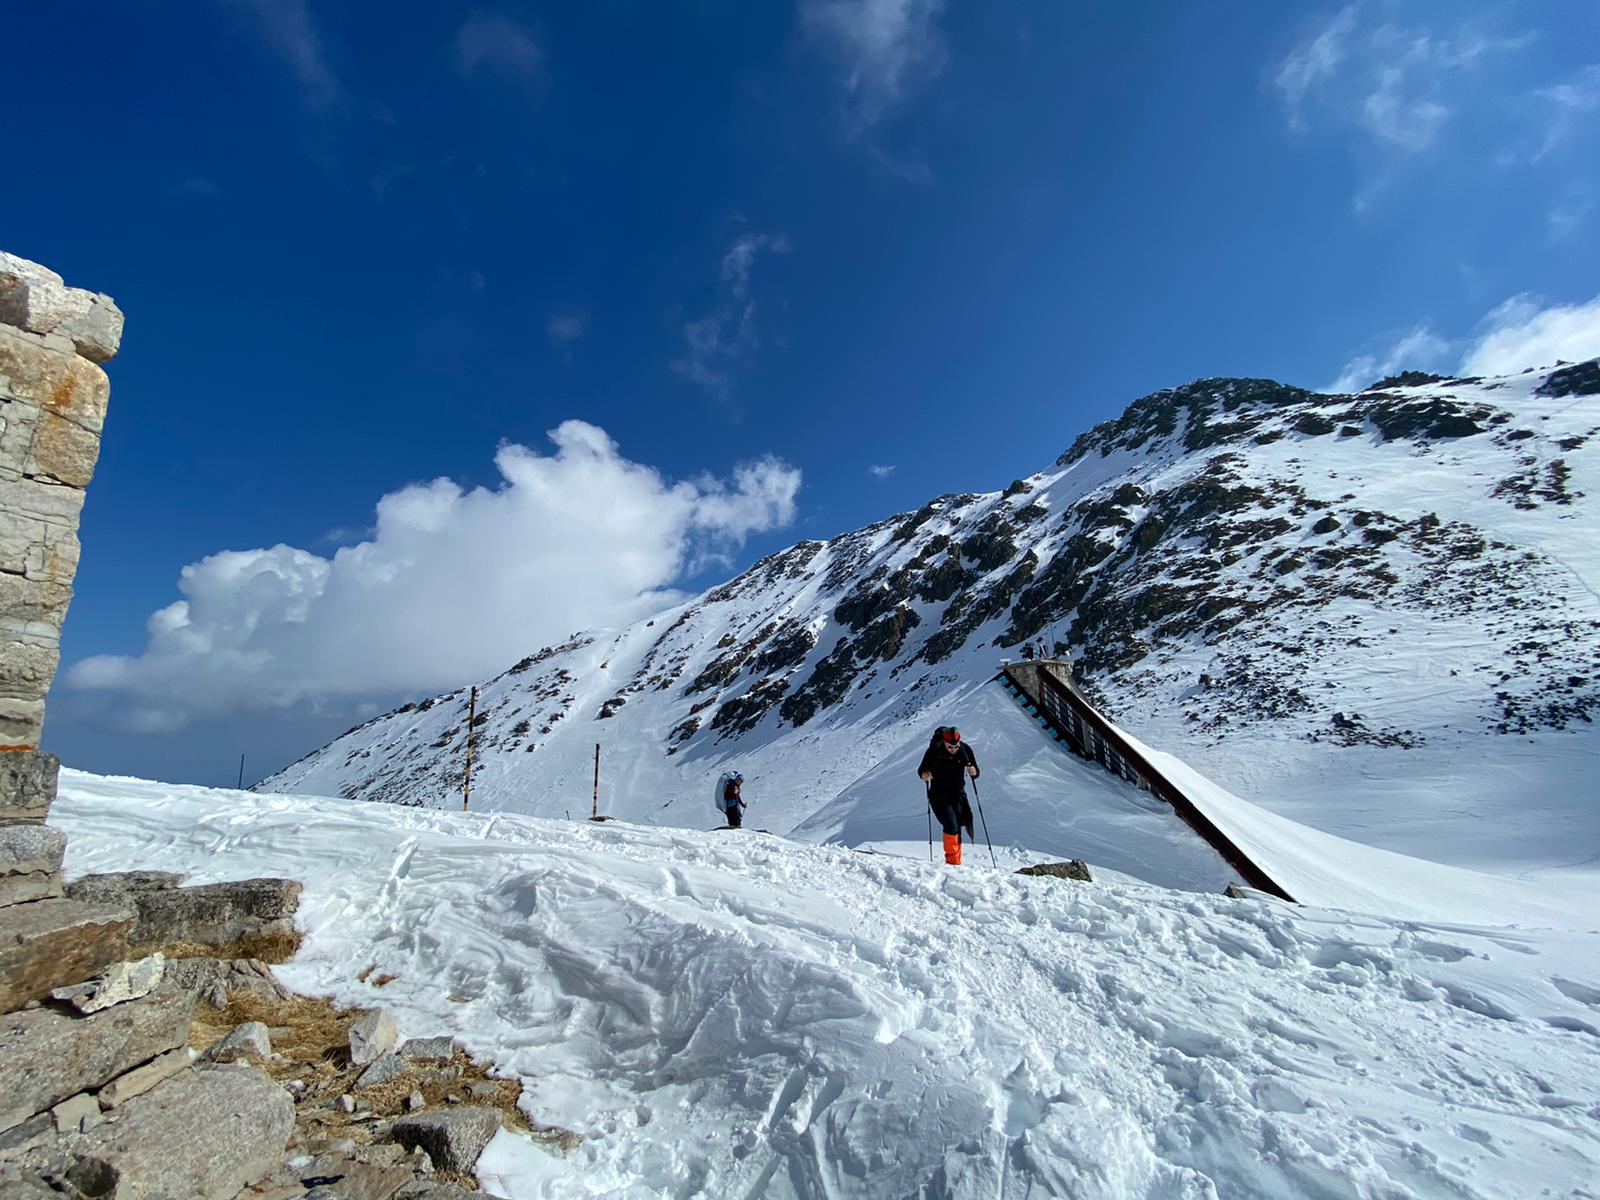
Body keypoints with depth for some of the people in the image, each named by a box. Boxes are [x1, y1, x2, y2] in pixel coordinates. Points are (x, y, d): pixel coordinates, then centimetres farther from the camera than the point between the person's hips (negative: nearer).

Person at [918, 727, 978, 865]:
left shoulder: (965, 749, -11)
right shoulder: (934, 750, -18)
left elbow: (976, 774, -4)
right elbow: (921, 769, -7)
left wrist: (973, 772, -27)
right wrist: (924, 775, -29)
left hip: (958, 794, 3)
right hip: (939, 795, -3)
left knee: (957, 829, 8)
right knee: (951, 826, -18)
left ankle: (956, 862, 24)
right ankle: (952, 860, -3)